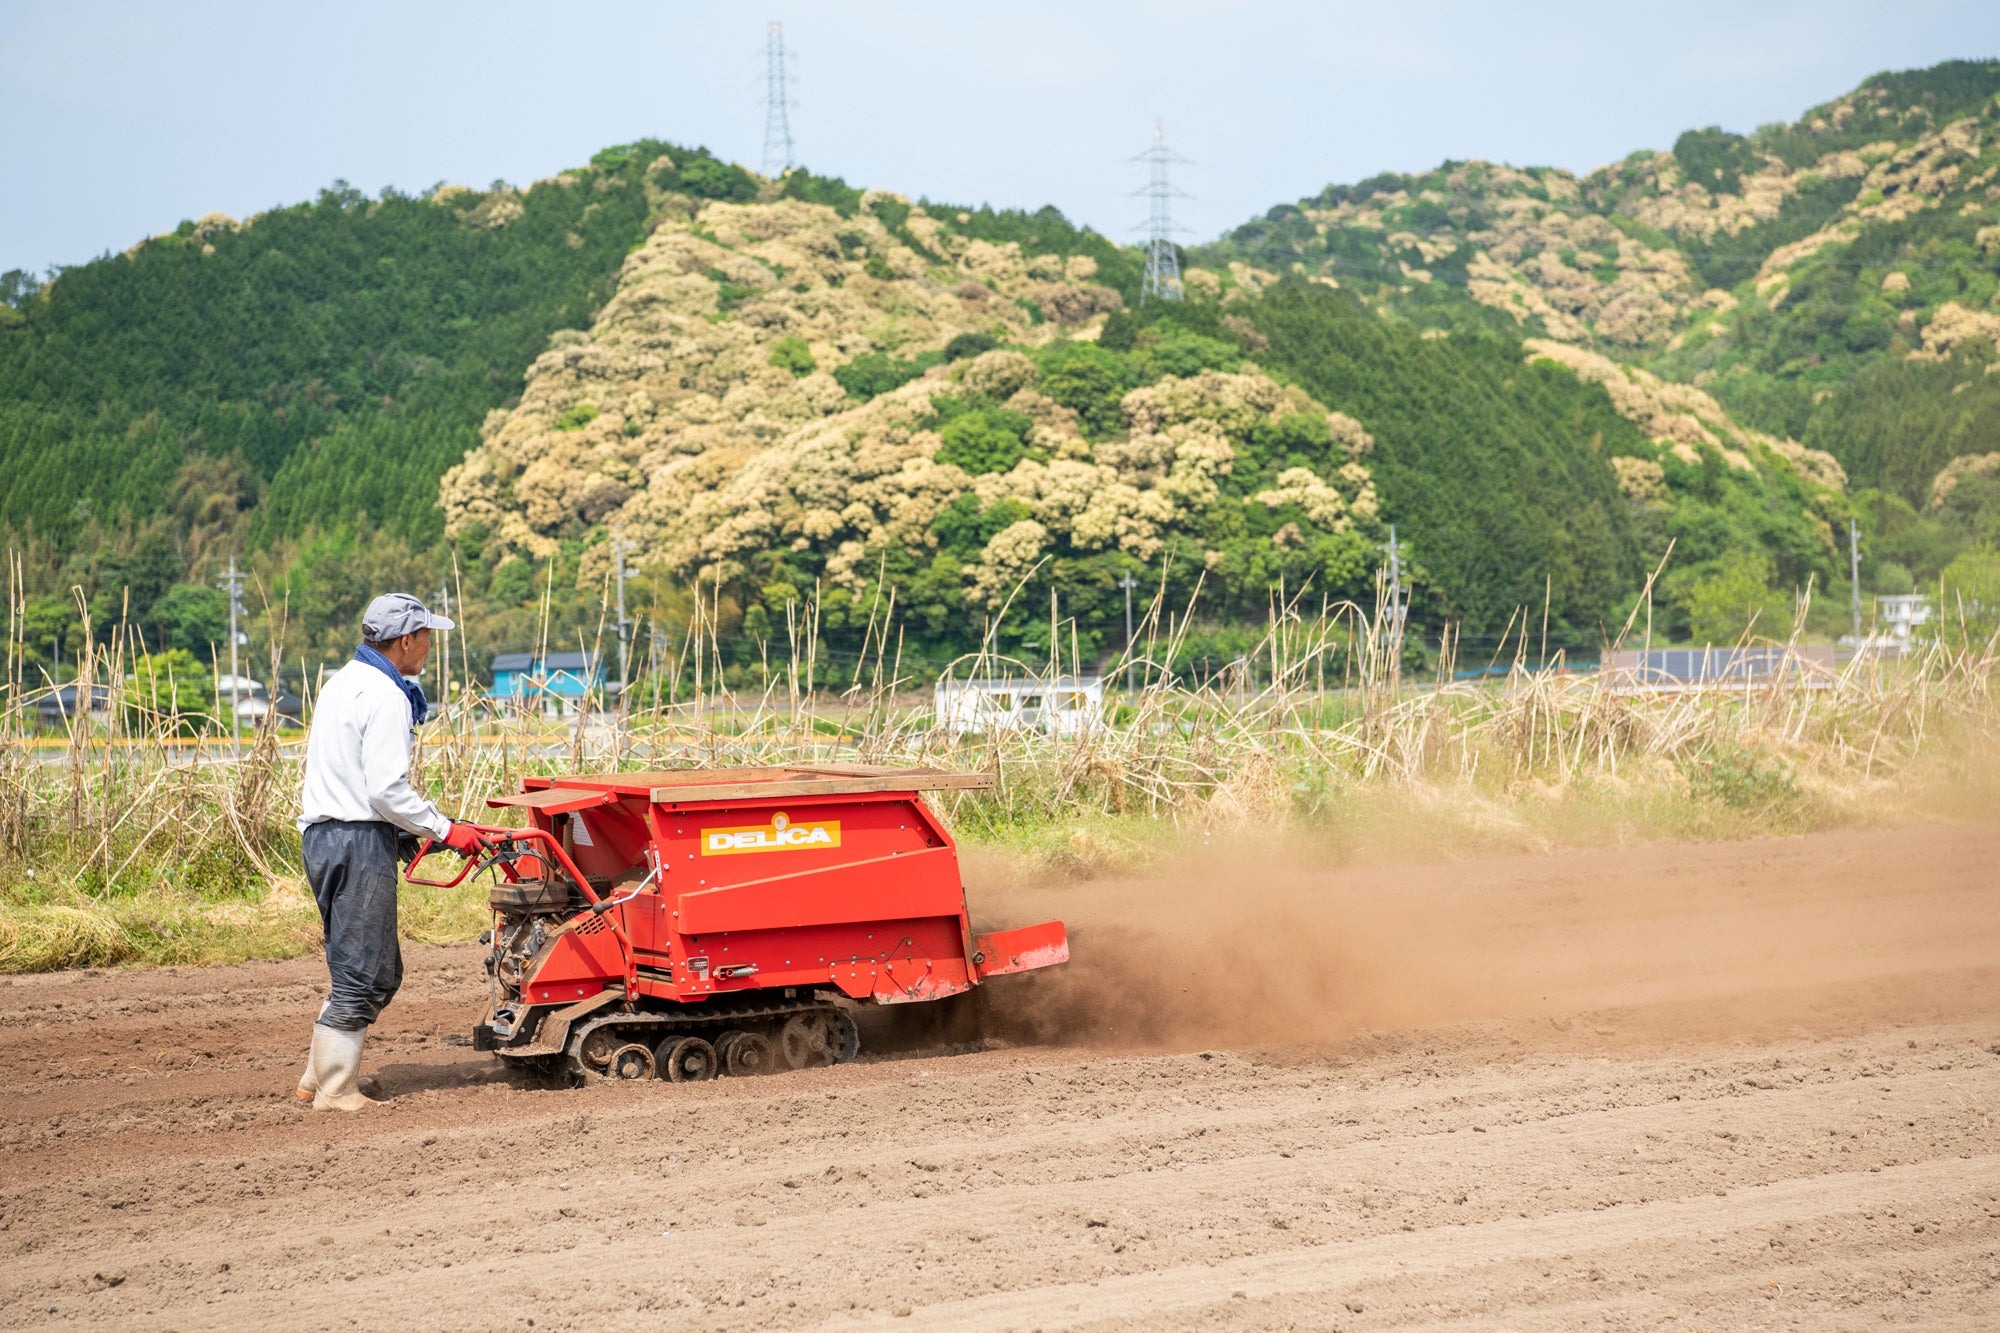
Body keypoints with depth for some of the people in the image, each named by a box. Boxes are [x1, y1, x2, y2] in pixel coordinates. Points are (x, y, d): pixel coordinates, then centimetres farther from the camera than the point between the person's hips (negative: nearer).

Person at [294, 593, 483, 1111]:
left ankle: (319, 1078, 20)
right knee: (360, 974, -3)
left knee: (379, 972, 16)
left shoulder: (343, 683, 17)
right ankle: (336, 1092, 3)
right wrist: (445, 830, -11)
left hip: (324, 833, 10)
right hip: (360, 841, -10)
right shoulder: (385, 698, -15)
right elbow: (387, 790, -21)